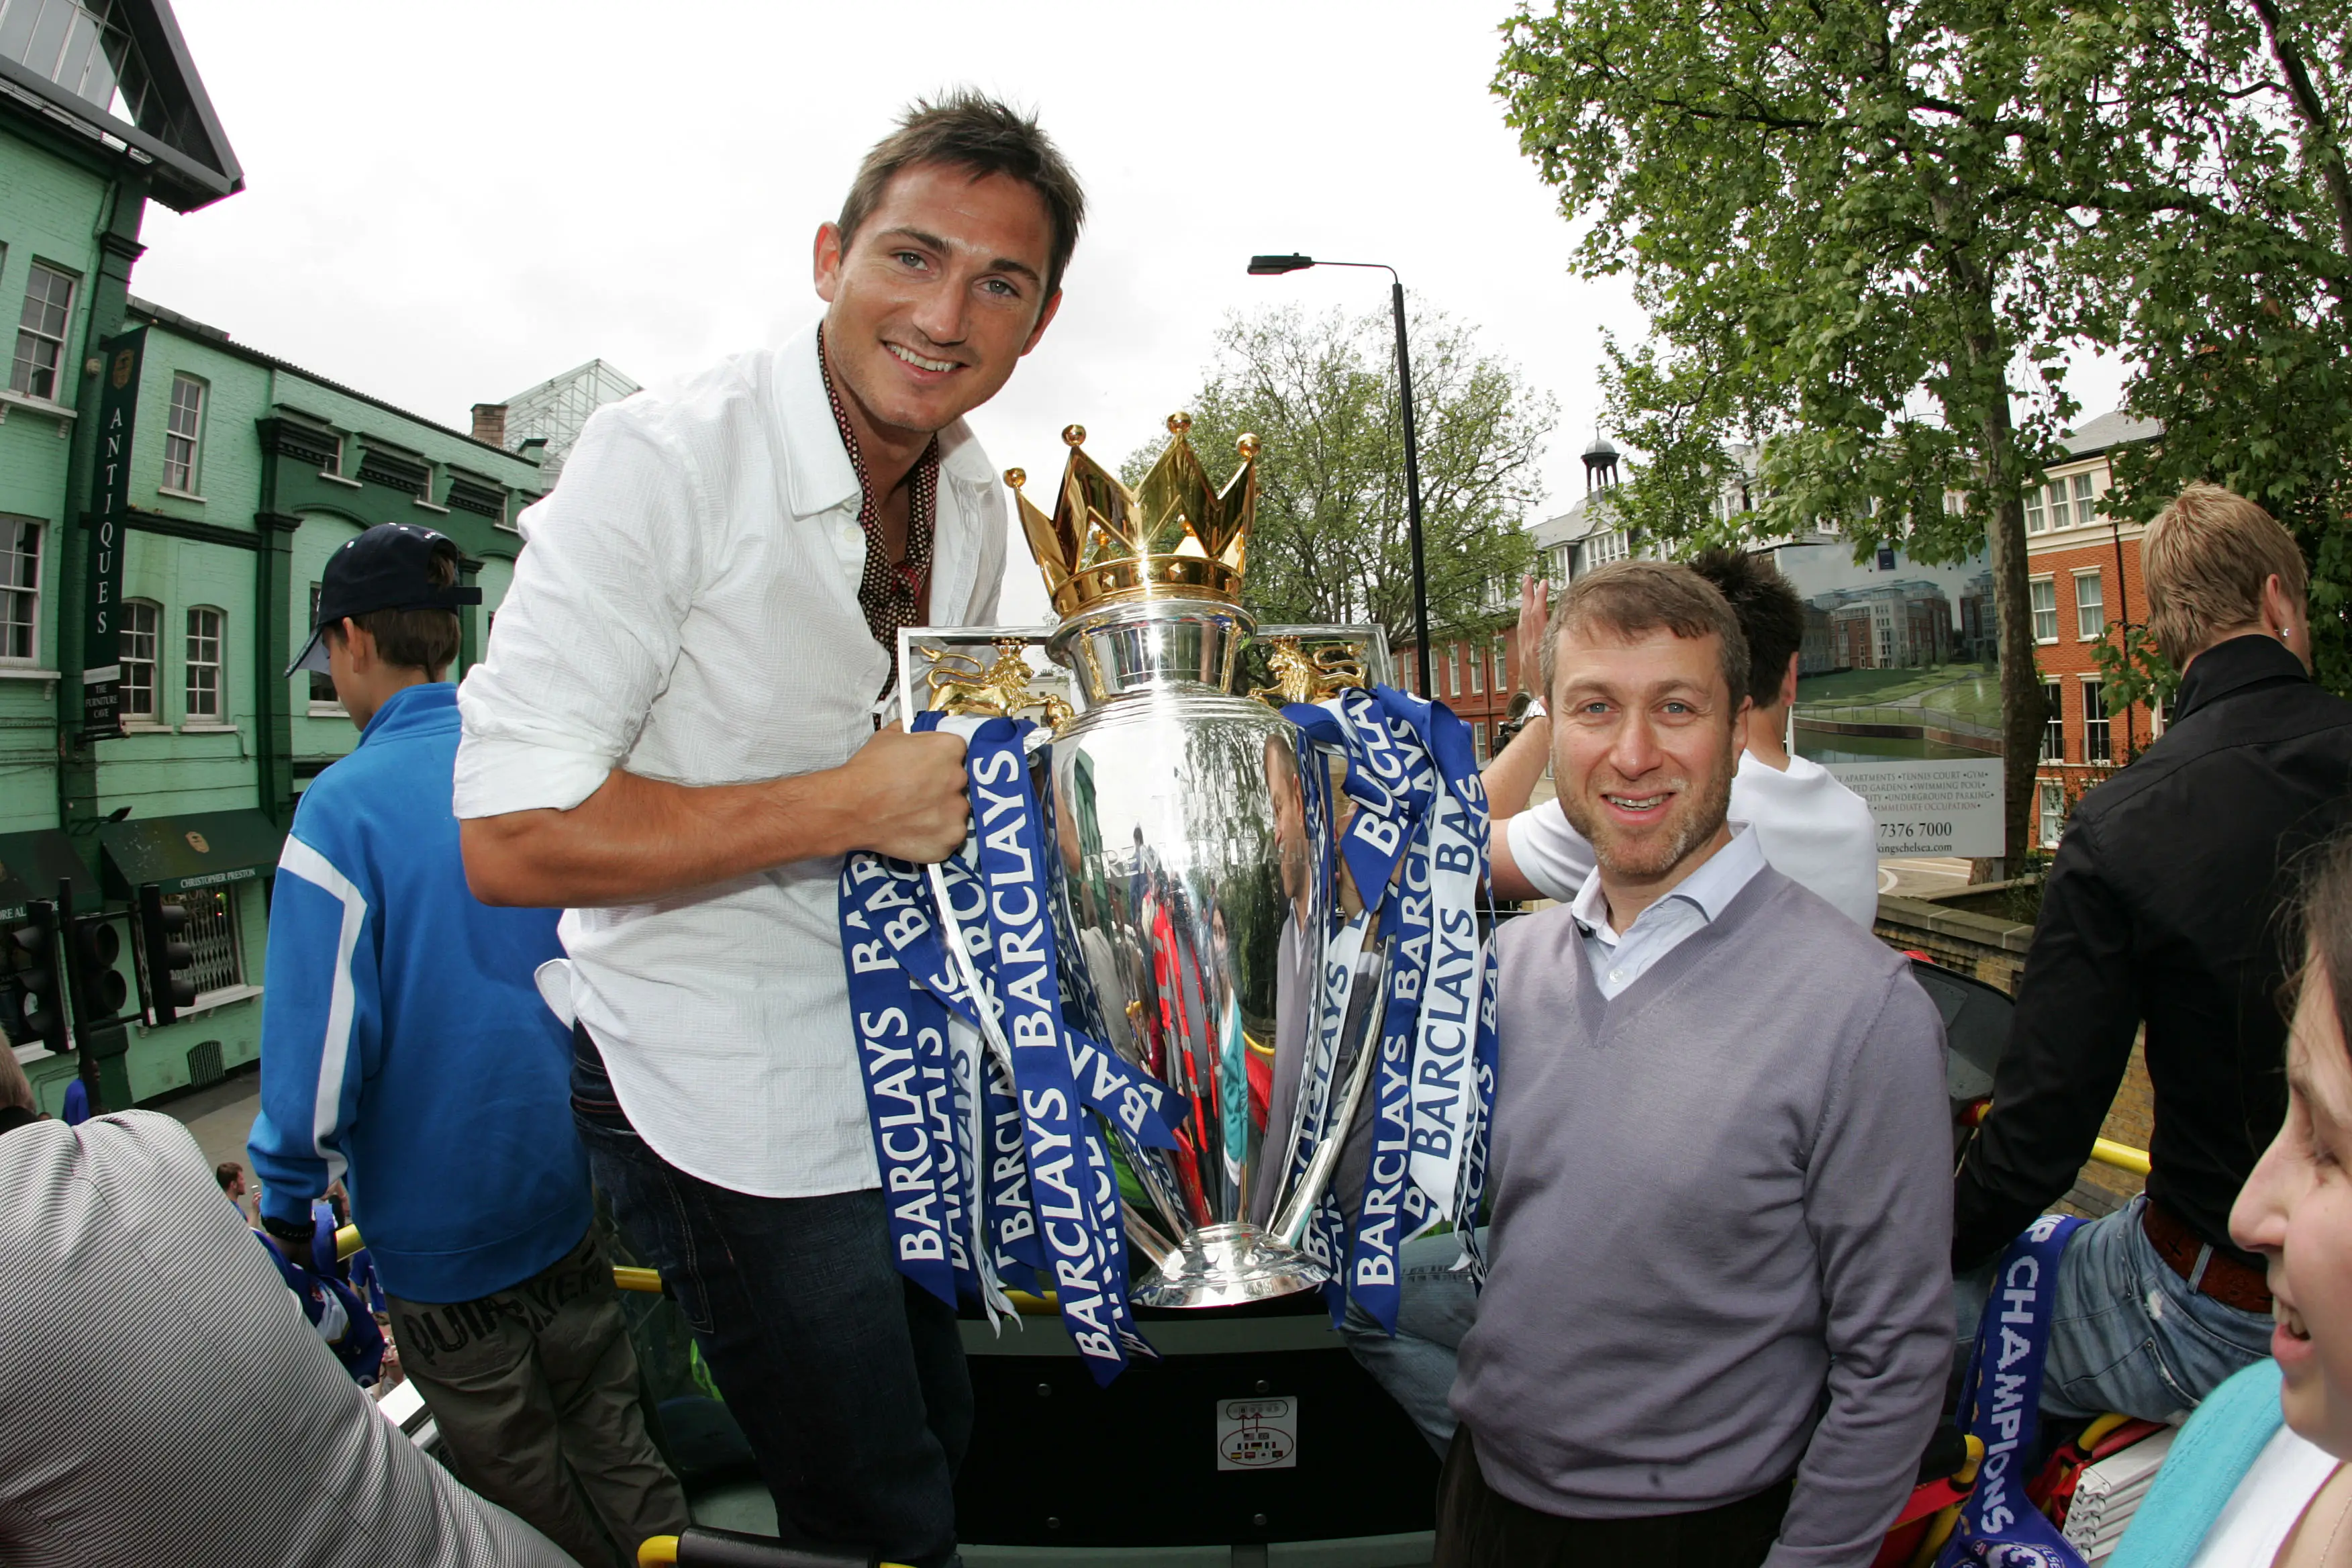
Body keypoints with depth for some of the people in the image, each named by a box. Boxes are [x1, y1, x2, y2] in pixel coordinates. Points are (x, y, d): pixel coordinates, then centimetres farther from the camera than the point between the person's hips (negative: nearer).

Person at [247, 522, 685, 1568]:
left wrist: (288, 1207, -3)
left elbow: (319, 1045, -19)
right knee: (611, 1449, 20)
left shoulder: (343, 808, -19)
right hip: (570, 1200, 5)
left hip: (441, 1235, -4)